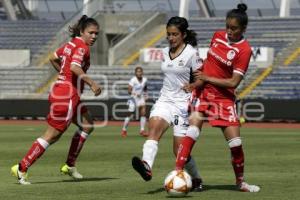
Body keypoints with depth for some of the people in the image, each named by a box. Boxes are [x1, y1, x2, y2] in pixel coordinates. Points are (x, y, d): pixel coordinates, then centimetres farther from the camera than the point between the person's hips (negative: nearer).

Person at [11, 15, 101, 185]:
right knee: (52, 135, -6)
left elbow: (53, 58, 24)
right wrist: (92, 83, -26)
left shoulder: (72, 44, 14)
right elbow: (75, 67, -29)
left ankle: (70, 166, 21)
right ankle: (22, 169, -3)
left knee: (87, 125, 18)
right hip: (67, 95, -10)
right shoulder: (82, 47, -14)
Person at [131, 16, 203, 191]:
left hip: (183, 103, -5)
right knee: (154, 126, -27)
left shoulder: (191, 53, -7)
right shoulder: (165, 52, 12)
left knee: (180, 150, -3)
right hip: (165, 100, 5)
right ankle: (147, 166, -48)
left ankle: (197, 180, 21)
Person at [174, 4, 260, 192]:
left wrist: (206, 78, -12)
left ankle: (240, 181, 21)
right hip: (203, 92, 2)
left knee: (235, 142, -1)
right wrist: (198, 83, 4)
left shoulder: (244, 49, -13)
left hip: (224, 98, -2)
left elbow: (233, 82, -16)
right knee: (194, 128, -19)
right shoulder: (218, 36, 2)